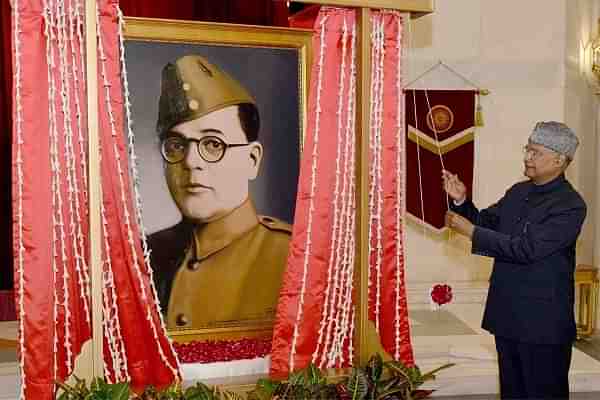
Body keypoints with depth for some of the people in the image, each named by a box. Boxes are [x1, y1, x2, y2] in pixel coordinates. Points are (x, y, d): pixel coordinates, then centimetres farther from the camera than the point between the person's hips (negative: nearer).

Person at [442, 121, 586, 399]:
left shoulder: (570, 206, -16)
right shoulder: (517, 192, 8)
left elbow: (527, 249, -24)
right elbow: (485, 222, 16)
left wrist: (471, 231, -22)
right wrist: (461, 201, -3)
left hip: (542, 323, -7)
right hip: (506, 314, 7)